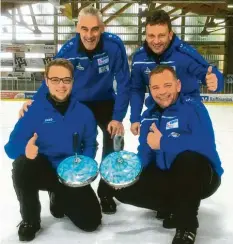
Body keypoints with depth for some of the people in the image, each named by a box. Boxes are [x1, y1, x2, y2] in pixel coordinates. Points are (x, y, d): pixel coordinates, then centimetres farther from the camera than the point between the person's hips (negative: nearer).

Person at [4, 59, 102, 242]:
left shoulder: (84, 112, -4)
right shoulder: (34, 110, -12)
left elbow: (90, 144, 4)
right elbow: (12, 146, -14)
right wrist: (25, 150, -38)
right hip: (44, 169, -2)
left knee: (91, 221, -8)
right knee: (22, 165, -36)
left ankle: (61, 197, 26)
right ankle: (30, 220, -8)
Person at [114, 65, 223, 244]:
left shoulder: (193, 107, -18)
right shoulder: (149, 115, 4)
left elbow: (205, 145, -35)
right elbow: (144, 154, 3)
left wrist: (162, 142, -24)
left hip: (201, 176, -6)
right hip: (166, 176, 6)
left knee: (188, 158, -39)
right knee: (124, 189, -8)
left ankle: (187, 227, -20)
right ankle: (177, 207, 9)